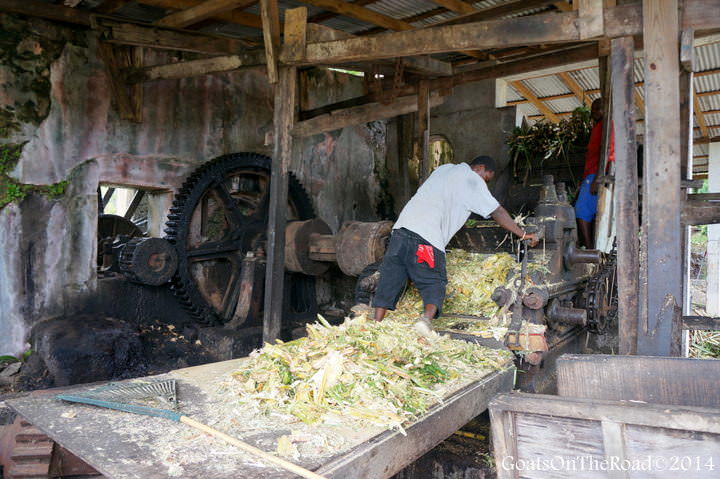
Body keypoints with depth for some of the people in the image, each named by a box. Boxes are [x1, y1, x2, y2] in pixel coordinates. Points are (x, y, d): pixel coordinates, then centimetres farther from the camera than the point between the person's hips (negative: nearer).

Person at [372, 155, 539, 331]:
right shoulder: (472, 179, 6)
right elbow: (497, 212, 6)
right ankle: (426, 318, -23)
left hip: (401, 228, 7)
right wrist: (523, 234, 15)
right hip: (426, 238, -6)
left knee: (389, 282, 7)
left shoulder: (444, 169, 28)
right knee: (434, 284, 2)